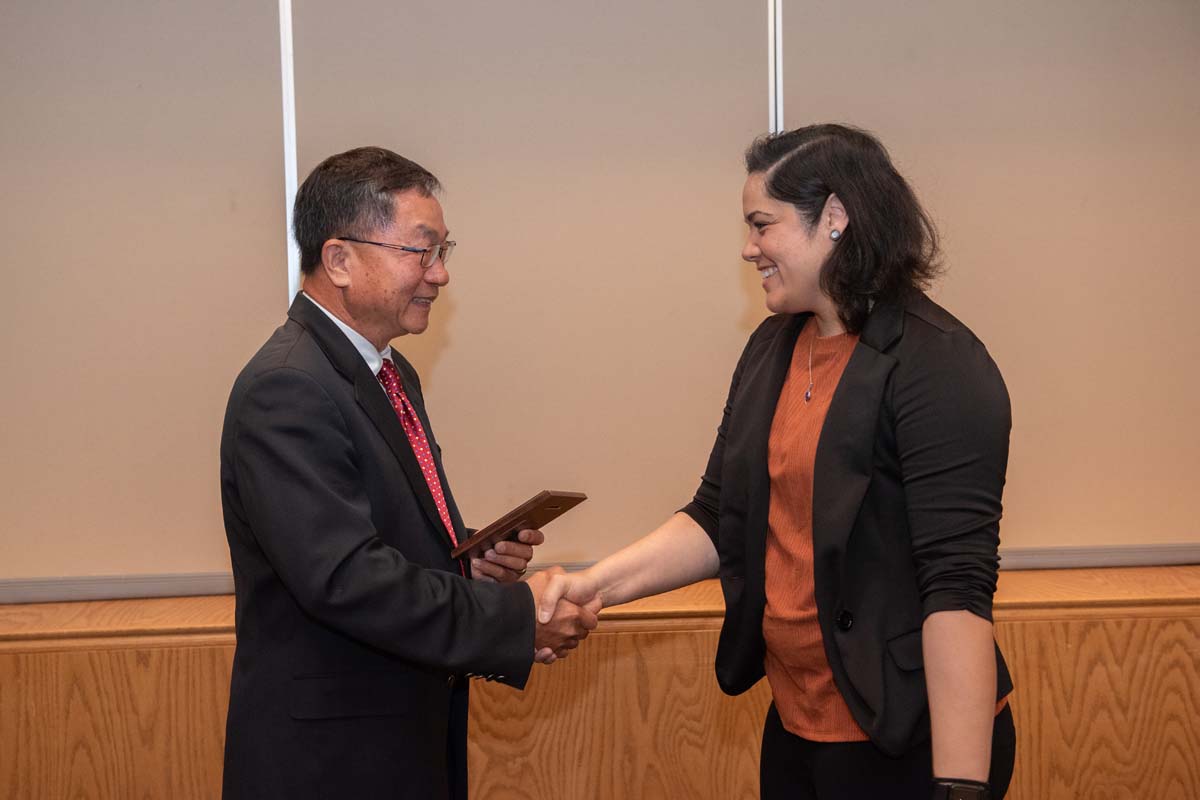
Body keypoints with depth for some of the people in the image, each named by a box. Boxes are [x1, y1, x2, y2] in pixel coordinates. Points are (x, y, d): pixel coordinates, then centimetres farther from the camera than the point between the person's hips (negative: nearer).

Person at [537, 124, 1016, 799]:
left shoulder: (935, 365, -16)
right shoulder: (773, 350, 7)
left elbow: (957, 585, -22)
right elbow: (719, 521, 10)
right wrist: (600, 583, -5)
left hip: (906, 744, -7)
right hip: (794, 727, 7)